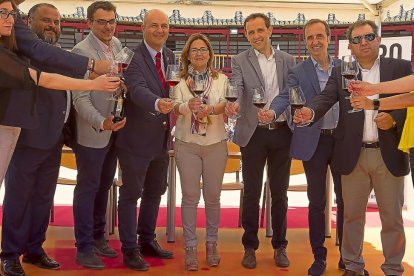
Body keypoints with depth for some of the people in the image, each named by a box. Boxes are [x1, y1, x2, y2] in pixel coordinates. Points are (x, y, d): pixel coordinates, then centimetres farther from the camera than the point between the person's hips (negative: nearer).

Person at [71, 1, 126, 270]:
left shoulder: (117, 44, 5)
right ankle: (84, 248, 15)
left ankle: (98, 237, 32)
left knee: (104, 187, 17)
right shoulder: (81, 51, -16)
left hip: (113, 129, 7)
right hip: (92, 132, -7)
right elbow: (81, 99, -20)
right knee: (88, 189, 3)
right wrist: (101, 123, -34)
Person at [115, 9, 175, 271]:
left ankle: (147, 240, 34)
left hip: (162, 138, 8)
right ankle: (130, 249, 15)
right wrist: (157, 104, -51)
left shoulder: (170, 56, 7)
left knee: (155, 192, 18)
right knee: (131, 194, 3)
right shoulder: (134, 57, -16)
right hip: (137, 138, -8)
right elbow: (138, 90, -33)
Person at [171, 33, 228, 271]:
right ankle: (191, 247, 10)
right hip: (187, 144, -1)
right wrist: (187, 106, -33)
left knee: (212, 196, 8)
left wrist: (209, 109, -33)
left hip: (216, 143, 1)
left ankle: (212, 243, 23)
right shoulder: (181, 80, 2)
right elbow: (176, 107, -10)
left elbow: (225, 104, -11)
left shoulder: (221, 79, 4)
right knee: (190, 196, 2)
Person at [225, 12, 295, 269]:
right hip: (254, 134, -2)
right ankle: (250, 246, 18)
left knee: (280, 192, 10)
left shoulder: (288, 60, 8)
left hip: (282, 132, 2)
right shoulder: (240, 61, 0)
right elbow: (236, 88, -16)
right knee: (252, 193, 5)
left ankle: (280, 246, 22)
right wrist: (233, 104, -38)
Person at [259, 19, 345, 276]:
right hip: (314, 142, -2)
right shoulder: (298, 72, -1)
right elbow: (285, 96, -16)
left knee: (346, 199, 9)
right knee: (317, 202, 7)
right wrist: (272, 112, -38)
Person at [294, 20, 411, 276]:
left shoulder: (401, 68, 4)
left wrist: (394, 119, -19)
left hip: (389, 154, -1)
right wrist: (310, 111, -30)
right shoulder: (340, 72, 7)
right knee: (352, 215, 11)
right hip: (353, 155, 1)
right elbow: (326, 97, -9)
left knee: (392, 216, 9)